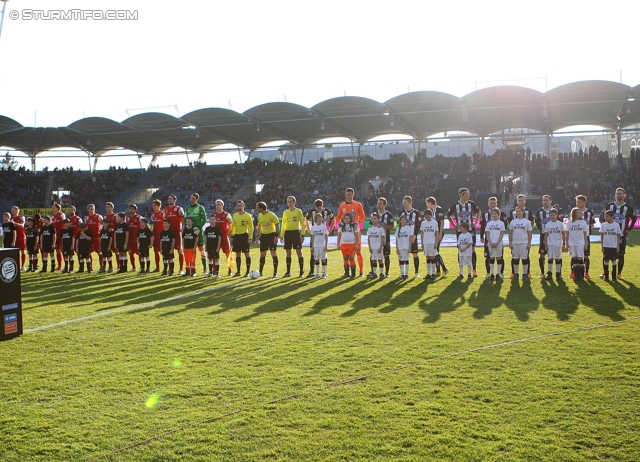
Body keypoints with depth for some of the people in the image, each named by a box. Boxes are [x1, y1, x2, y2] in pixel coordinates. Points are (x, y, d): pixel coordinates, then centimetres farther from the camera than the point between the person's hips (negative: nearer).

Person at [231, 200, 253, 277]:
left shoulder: (247, 216, -6)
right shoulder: (235, 215, 8)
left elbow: (251, 227, -5)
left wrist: (250, 238, -10)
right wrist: (232, 234, 10)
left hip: (244, 235, -5)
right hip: (237, 235, 5)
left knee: (246, 253, -2)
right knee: (237, 254, 8)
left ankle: (248, 272, 4)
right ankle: (238, 272, 16)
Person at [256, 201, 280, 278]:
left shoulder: (271, 215, -15)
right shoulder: (259, 215, 5)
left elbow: (277, 225, -14)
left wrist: (276, 236, -19)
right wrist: (258, 235, 13)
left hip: (271, 235, -6)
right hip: (263, 235, 6)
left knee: (273, 253, -7)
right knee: (262, 254, 9)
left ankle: (275, 272, 0)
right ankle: (260, 272, 18)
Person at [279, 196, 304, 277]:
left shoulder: (298, 211, -1)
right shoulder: (285, 212, 11)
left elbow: (302, 224, -2)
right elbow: (283, 225, 16)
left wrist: (302, 235, -9)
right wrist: (281, 236, 10)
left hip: (296, 232, -4)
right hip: (287, 233, 4)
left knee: (299, 252, -3)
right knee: (288, 253, 6)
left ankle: (302, 272, 4)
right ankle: (288, 272, 13)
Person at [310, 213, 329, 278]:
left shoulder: (324, 226, -2)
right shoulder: (313, 227, 5)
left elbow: (326, 237, -2)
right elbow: (312, 237, 9)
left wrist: (326, 245, -8)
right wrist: (312, 246, 6)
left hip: (322, 245, -3)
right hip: (315, 246, 3)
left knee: (323, 259, -1)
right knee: (316, 259, 7)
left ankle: (324, 273, 7)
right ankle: (318, 273, 15)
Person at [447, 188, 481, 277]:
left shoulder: (471, 204, -1)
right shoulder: (455, 205, -4)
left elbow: (478, 211, 18)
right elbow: (448, 215, 13)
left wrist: (476, 222, 10)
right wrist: (453, 225, 6)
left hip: (470, 230, 0)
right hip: (460, 231, 0)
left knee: (472, 249, -1)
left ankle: (474, 269, 8)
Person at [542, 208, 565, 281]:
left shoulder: (560, 224, 0)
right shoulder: (547, 224, 3)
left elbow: (563, 234, 4)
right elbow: (546, 235, 6)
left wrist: (564, 243, 1)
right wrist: (545, 245, 1)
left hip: (558, 244, -1)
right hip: (550, 244, 1)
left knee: (558, 259, 3)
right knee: (550, 259, 3)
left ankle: (558, 274, 9)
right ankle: (549, 274, 7)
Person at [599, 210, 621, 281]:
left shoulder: (616, 225, -1)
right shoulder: (603, 225, 0)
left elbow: (618, 236, 3)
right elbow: (602, 236, 3)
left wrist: (618, 246, 0)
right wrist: (602, 246, -1)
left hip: (614, 246, -1)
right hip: (606, 246, 1)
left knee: (613, 260, 3)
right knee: (606, 260, 3)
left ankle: (614, 276, 10)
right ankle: (606, 276, 11)